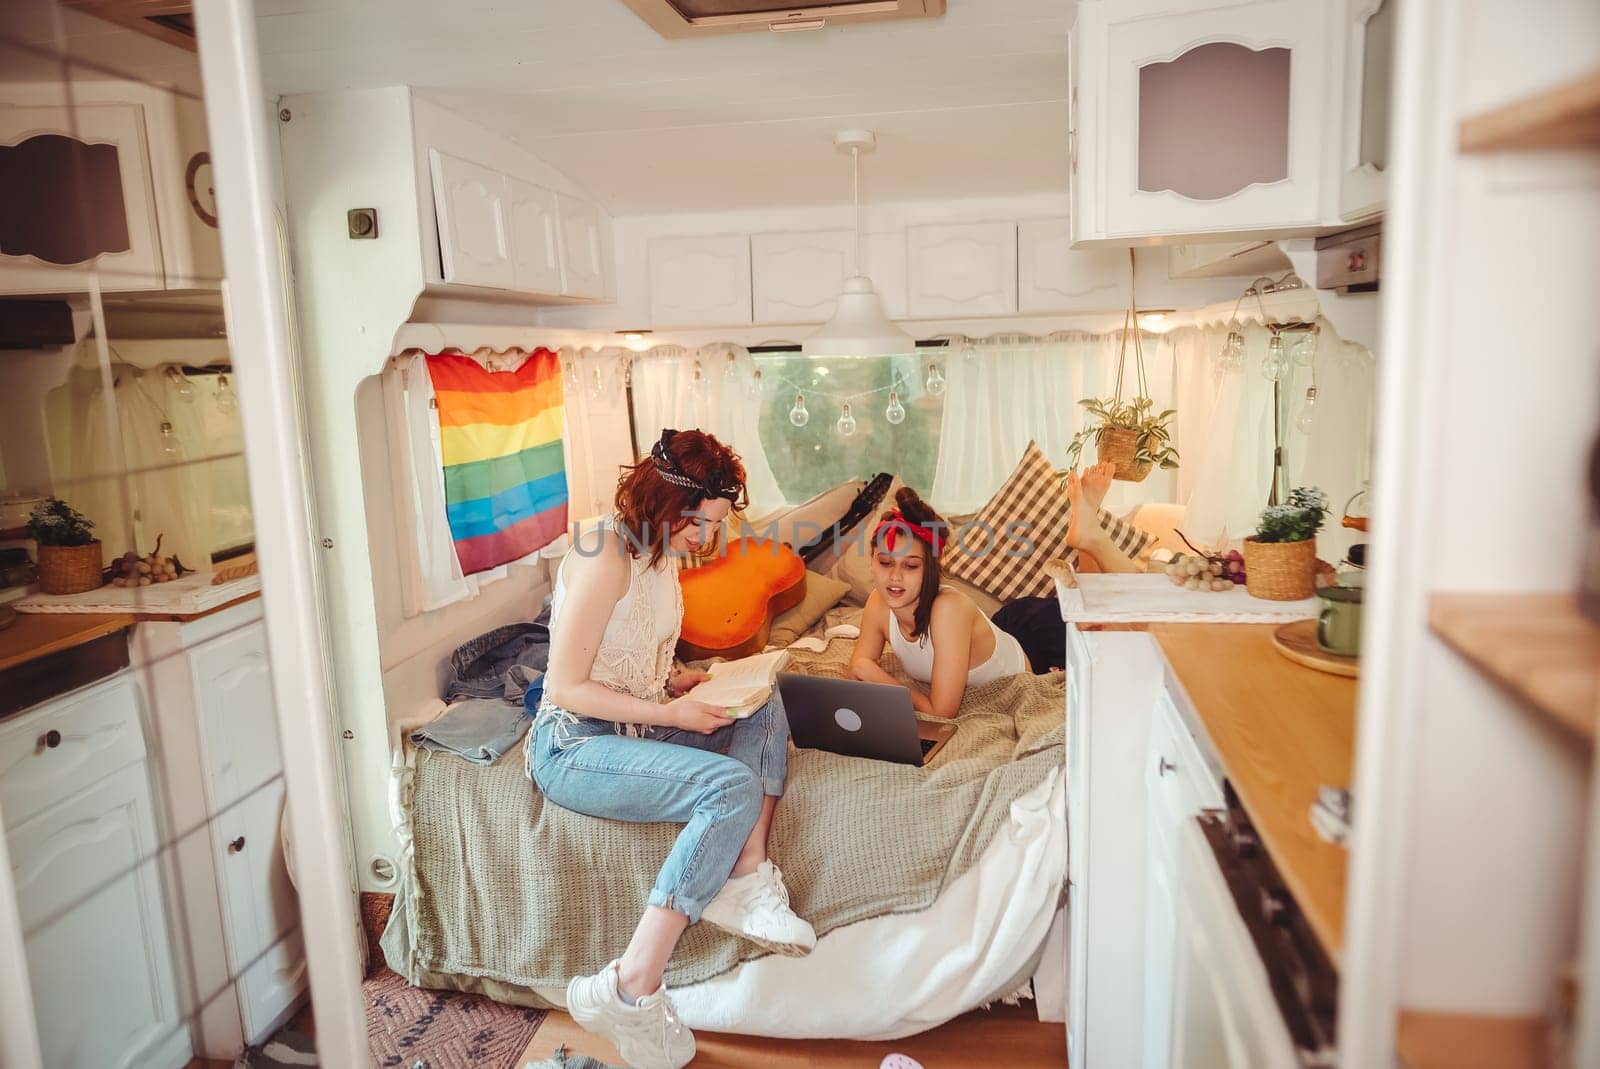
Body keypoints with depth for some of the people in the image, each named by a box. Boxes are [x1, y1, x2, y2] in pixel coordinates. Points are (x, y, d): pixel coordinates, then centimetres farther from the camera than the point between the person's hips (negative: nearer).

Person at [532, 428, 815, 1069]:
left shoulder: (661, 554, 9)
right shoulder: (604, 556, -20)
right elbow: (566, 687, -21)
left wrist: (679, 682, 1)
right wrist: (671, 713, -21)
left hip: (636, 726, 9)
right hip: (574, 746, -9)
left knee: (766, 710, -5)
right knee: (734, 786, -27)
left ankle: (746, 880, -18)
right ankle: (630, 990, -25)